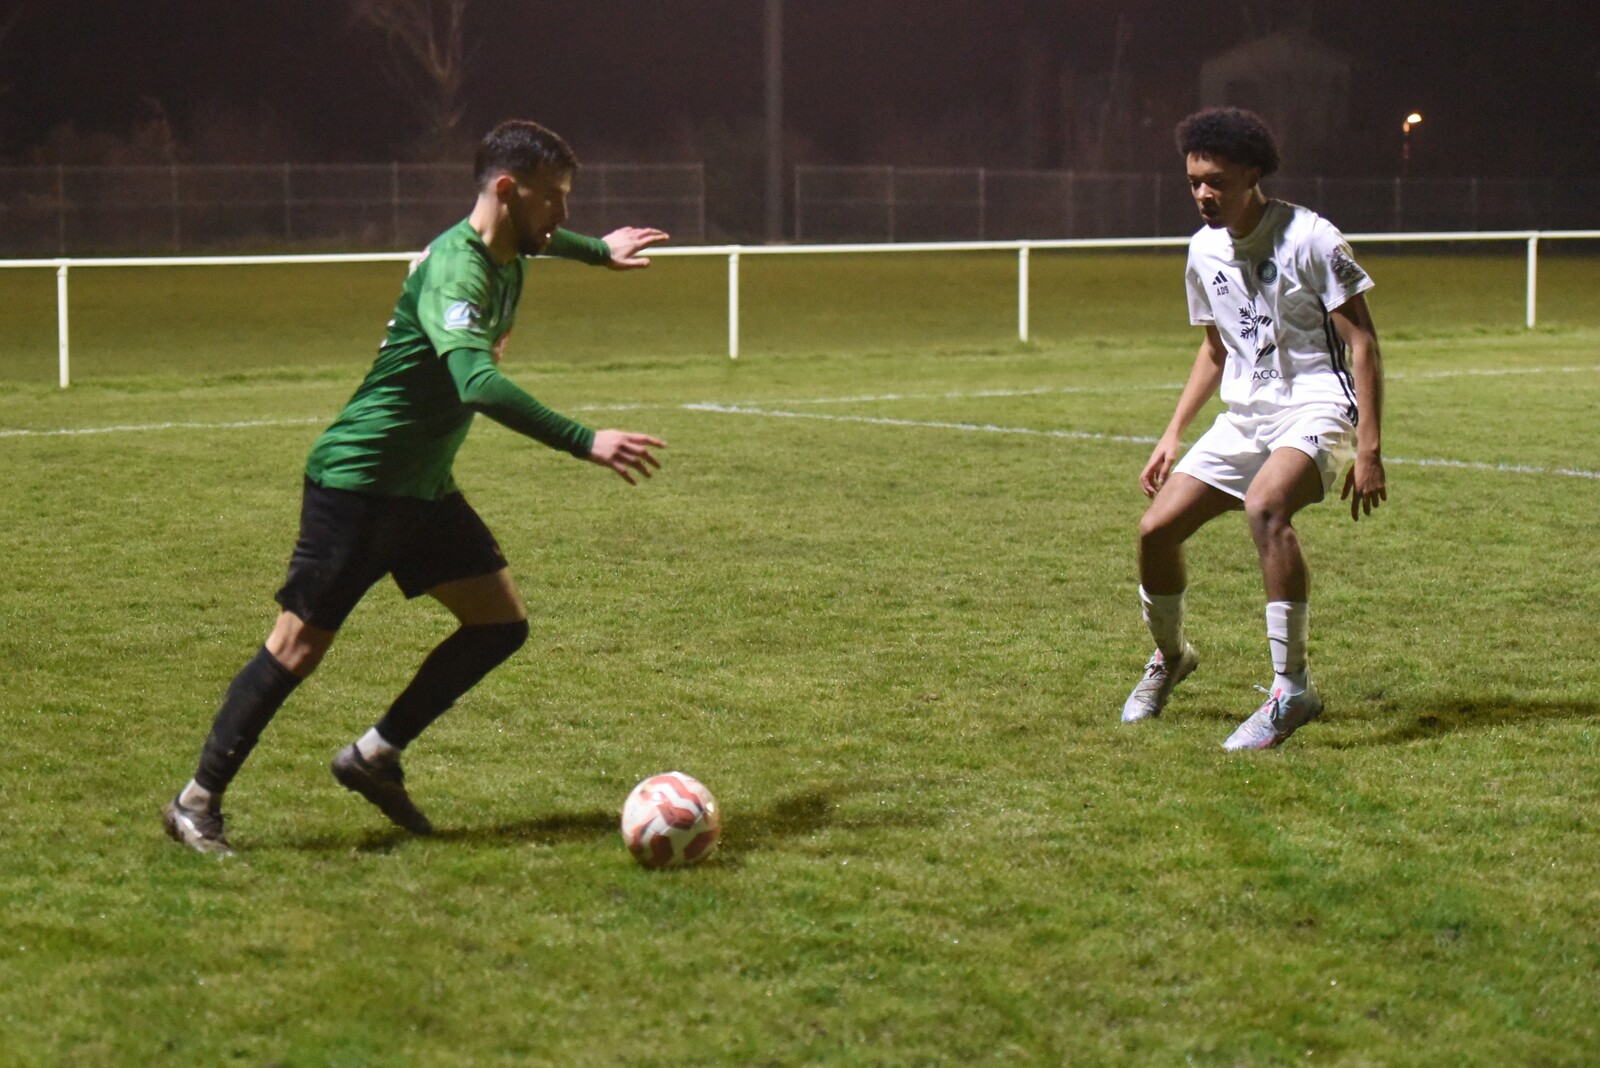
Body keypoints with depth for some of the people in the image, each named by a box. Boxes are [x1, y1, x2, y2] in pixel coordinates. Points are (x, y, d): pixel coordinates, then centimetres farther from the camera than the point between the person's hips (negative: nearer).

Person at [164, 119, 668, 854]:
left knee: (501, 622, 3)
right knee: (300, 645, -5)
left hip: (424, 489, 9)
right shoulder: (454, 270, -25)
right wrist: (586, 443, -45)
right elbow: (479, 384, -41)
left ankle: (375, 757, 13)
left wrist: (599, 252, 48)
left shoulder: (507, 254, 5)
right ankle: (197, 802, 7)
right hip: (357, 483, -9)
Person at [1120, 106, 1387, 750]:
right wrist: (1174, 435, 16)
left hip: (1316, 409, -7)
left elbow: (1361, 342, -11)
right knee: (1157, 528, -3)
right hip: (1244, 417, 7)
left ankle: (1291, 689, -30)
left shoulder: (1310, 239, -12)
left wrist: (1369, 448, -18)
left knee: (1264, 504, -36)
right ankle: (1169, 657, 27)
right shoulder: (1204, 250, 9)